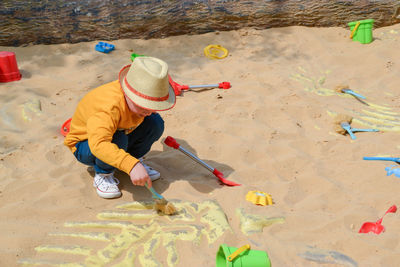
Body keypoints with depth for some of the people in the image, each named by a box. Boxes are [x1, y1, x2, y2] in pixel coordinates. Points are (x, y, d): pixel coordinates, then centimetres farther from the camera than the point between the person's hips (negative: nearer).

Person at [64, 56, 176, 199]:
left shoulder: (143, 96, -19)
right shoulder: (109, 107, -44)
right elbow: (98, 144, -60)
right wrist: (131, 166, -68)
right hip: (87, 144, -6)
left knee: (156, 122, -16)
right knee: (117, 139, -40)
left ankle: (136, 157, 6)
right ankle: (103, 174, -11)